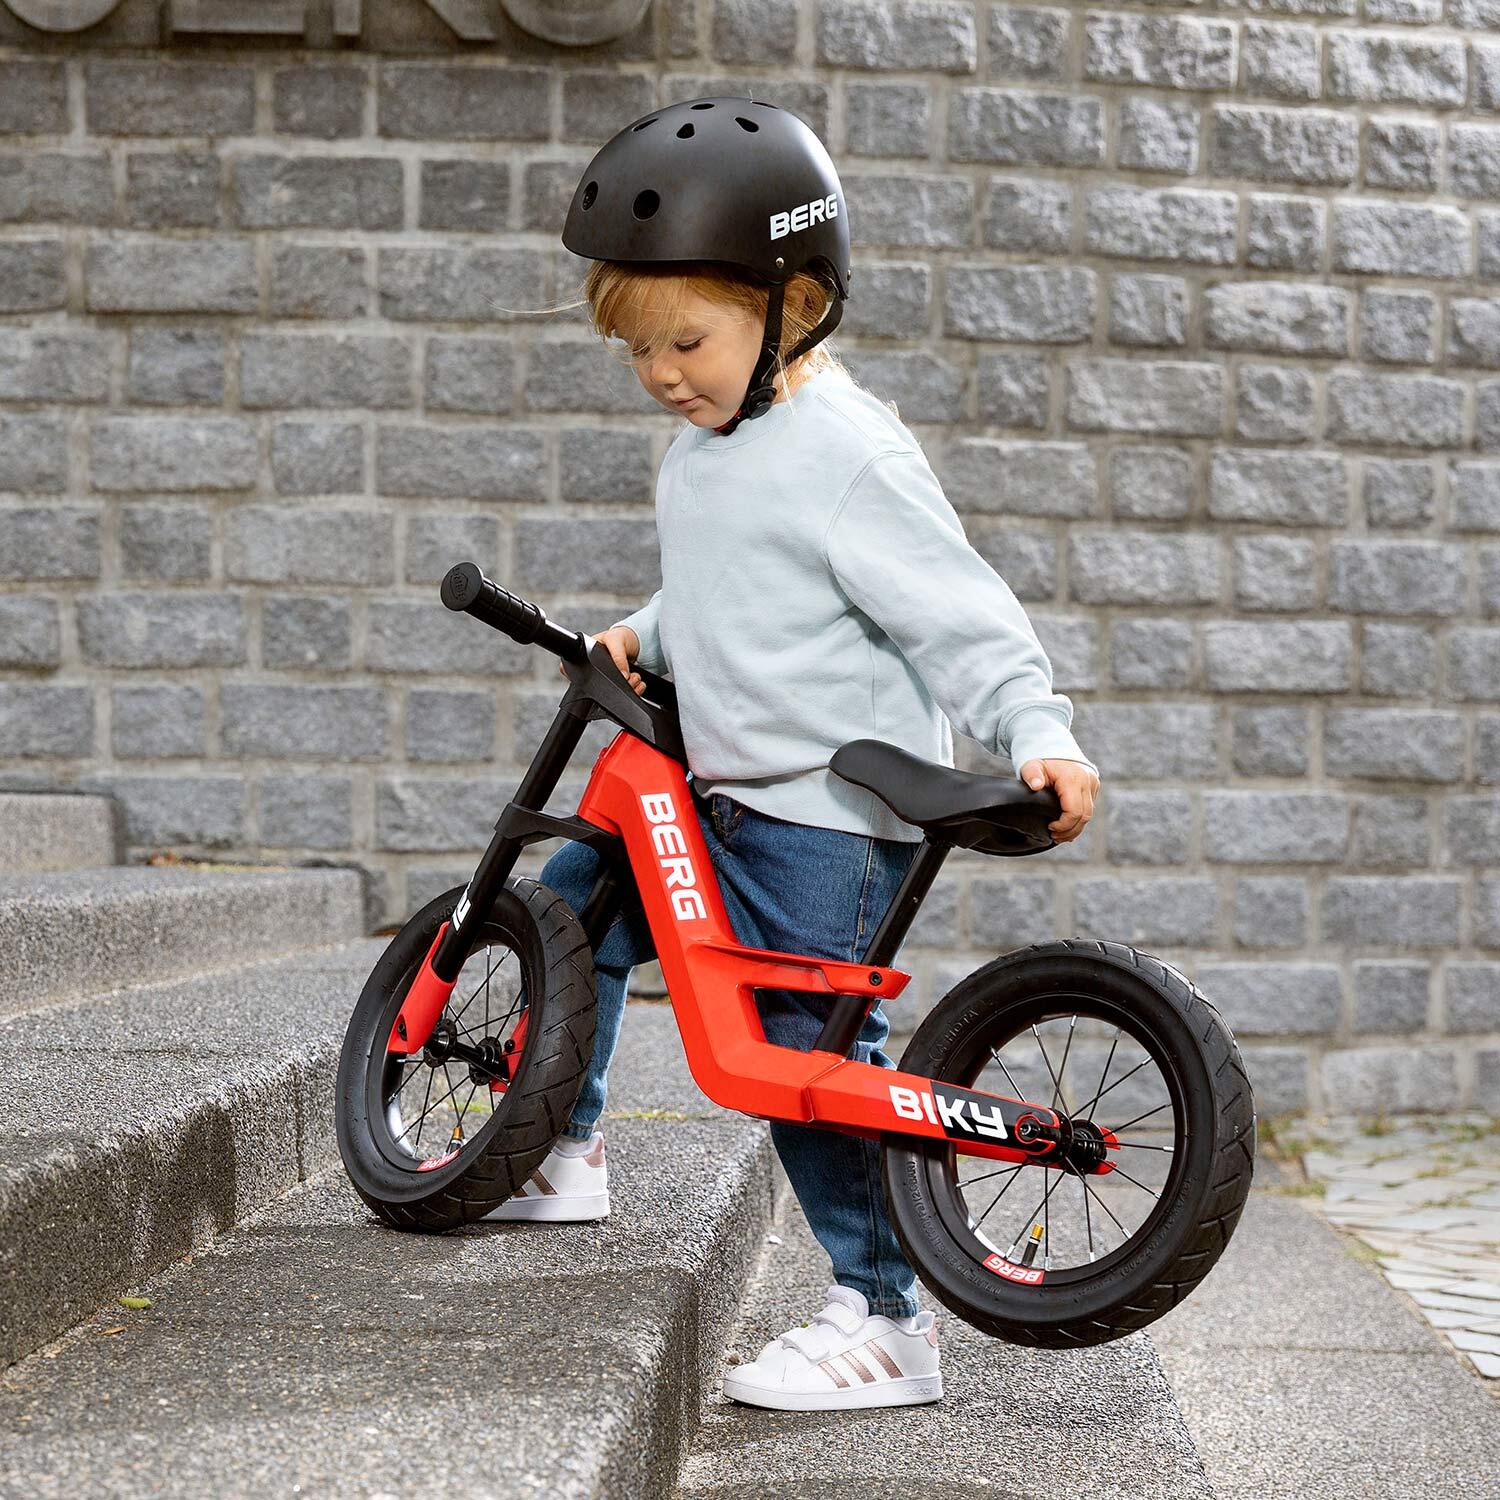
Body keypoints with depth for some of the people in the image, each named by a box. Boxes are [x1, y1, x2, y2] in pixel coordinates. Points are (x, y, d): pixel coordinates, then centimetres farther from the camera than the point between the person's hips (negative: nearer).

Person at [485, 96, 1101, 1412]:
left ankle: (883, 1324, 1)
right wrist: (647, 636, 9)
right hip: (725, 797, 10)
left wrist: (1040, 740, -30)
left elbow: (965, 621, -18)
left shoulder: (849, 456, -17)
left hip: (832, 818, -9)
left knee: (812, 1054, -9)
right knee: (577, 890, 16)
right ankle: (565, 1155, 32)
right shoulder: (709, 444, 10)